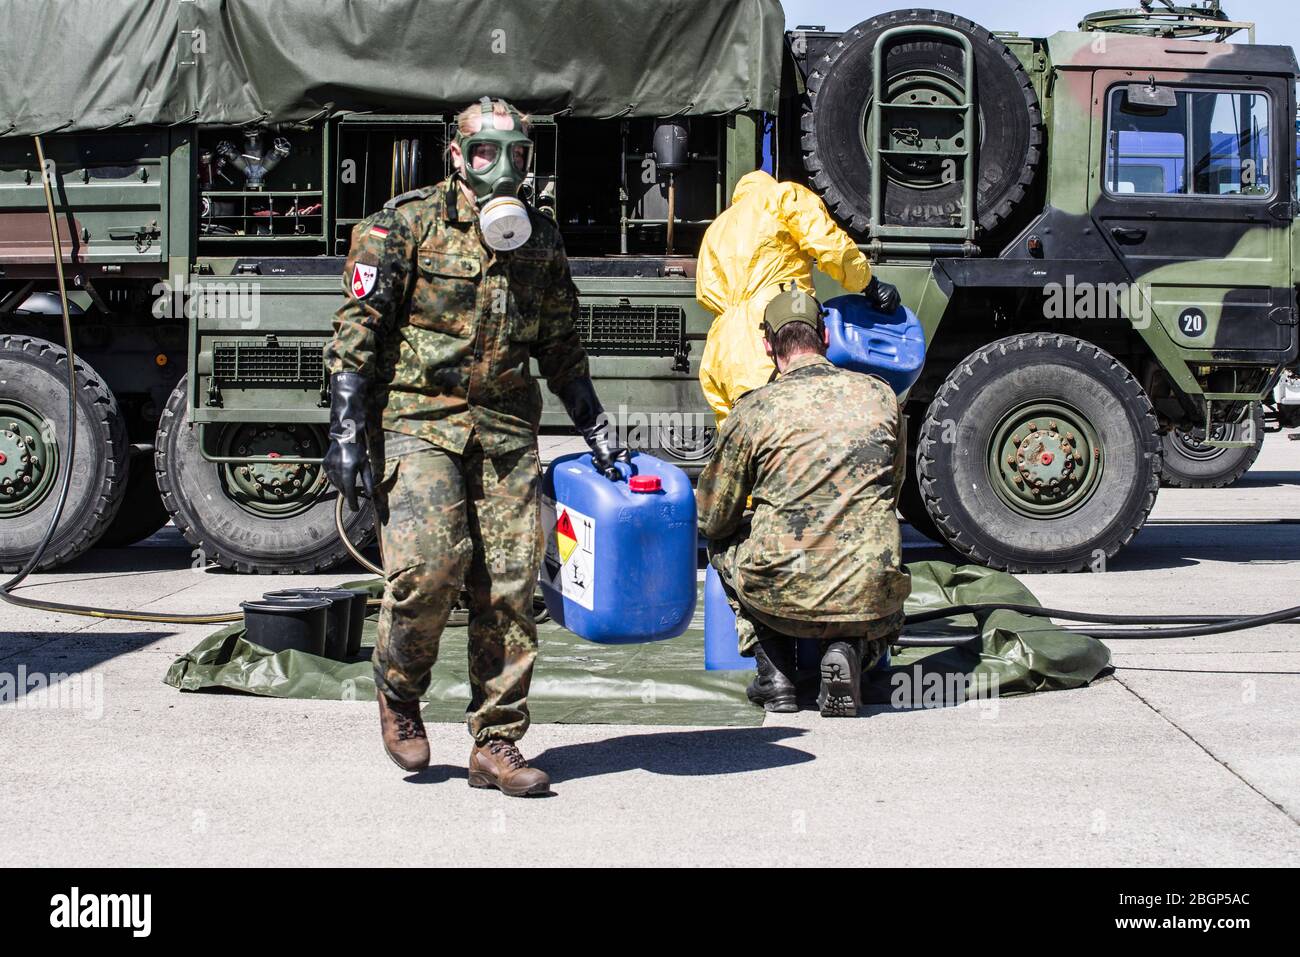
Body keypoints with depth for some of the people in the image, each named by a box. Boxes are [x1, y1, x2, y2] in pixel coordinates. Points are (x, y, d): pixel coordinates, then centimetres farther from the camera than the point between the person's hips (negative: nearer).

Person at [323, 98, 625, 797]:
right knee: (429, 562, -20)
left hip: (507, 430, 4)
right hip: (418, 420, -4)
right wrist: (346, 431, -11)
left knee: (509, 584, -1)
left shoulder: (540, 240, 14)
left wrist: (596, 432, 18)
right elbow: (358, 327, -4)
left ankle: (496, 745, 9)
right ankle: (398, 695, 9)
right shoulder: (406, 224, -1)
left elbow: (561, 347, 22)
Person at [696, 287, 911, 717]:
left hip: (780, 599, -2)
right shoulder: (881, 396, 6)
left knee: (723, 540, 30)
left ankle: (774, 674, 17)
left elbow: (712, 518, 6)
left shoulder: (753, 410, -3)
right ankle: (849, 651, 3)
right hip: (867, 598, 2)